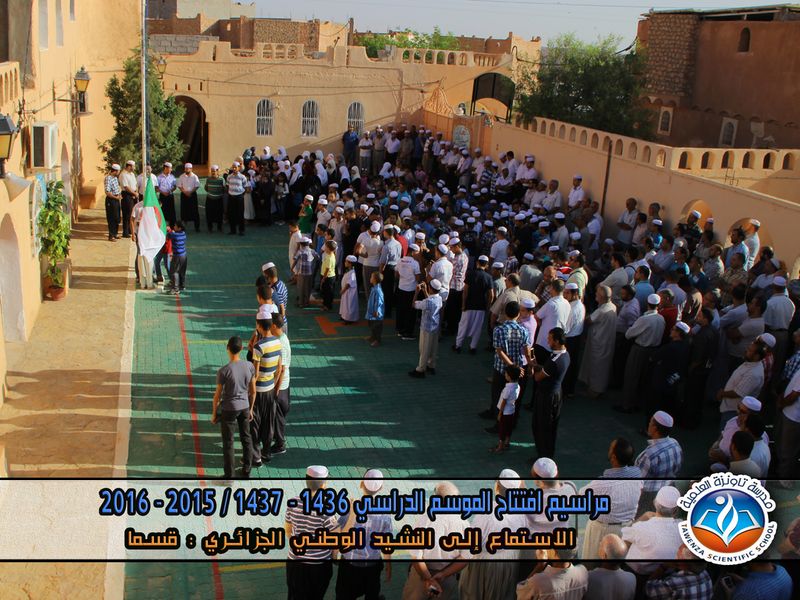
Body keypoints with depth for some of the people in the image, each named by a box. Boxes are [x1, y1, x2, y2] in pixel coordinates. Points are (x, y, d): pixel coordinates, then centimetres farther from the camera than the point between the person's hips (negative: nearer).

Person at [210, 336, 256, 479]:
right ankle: (246, 470, 30)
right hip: (244, 407, 4)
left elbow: (217, 396, -14)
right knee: (246, 438, 18)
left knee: (228, 443, 8)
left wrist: (214, 413, 1)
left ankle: (229, 476, 16)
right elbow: (253, 391, 0)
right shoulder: (249, 366, -10)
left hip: (228, 410, -4)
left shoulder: (223, 371, -23)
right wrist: (250, 409, 14)